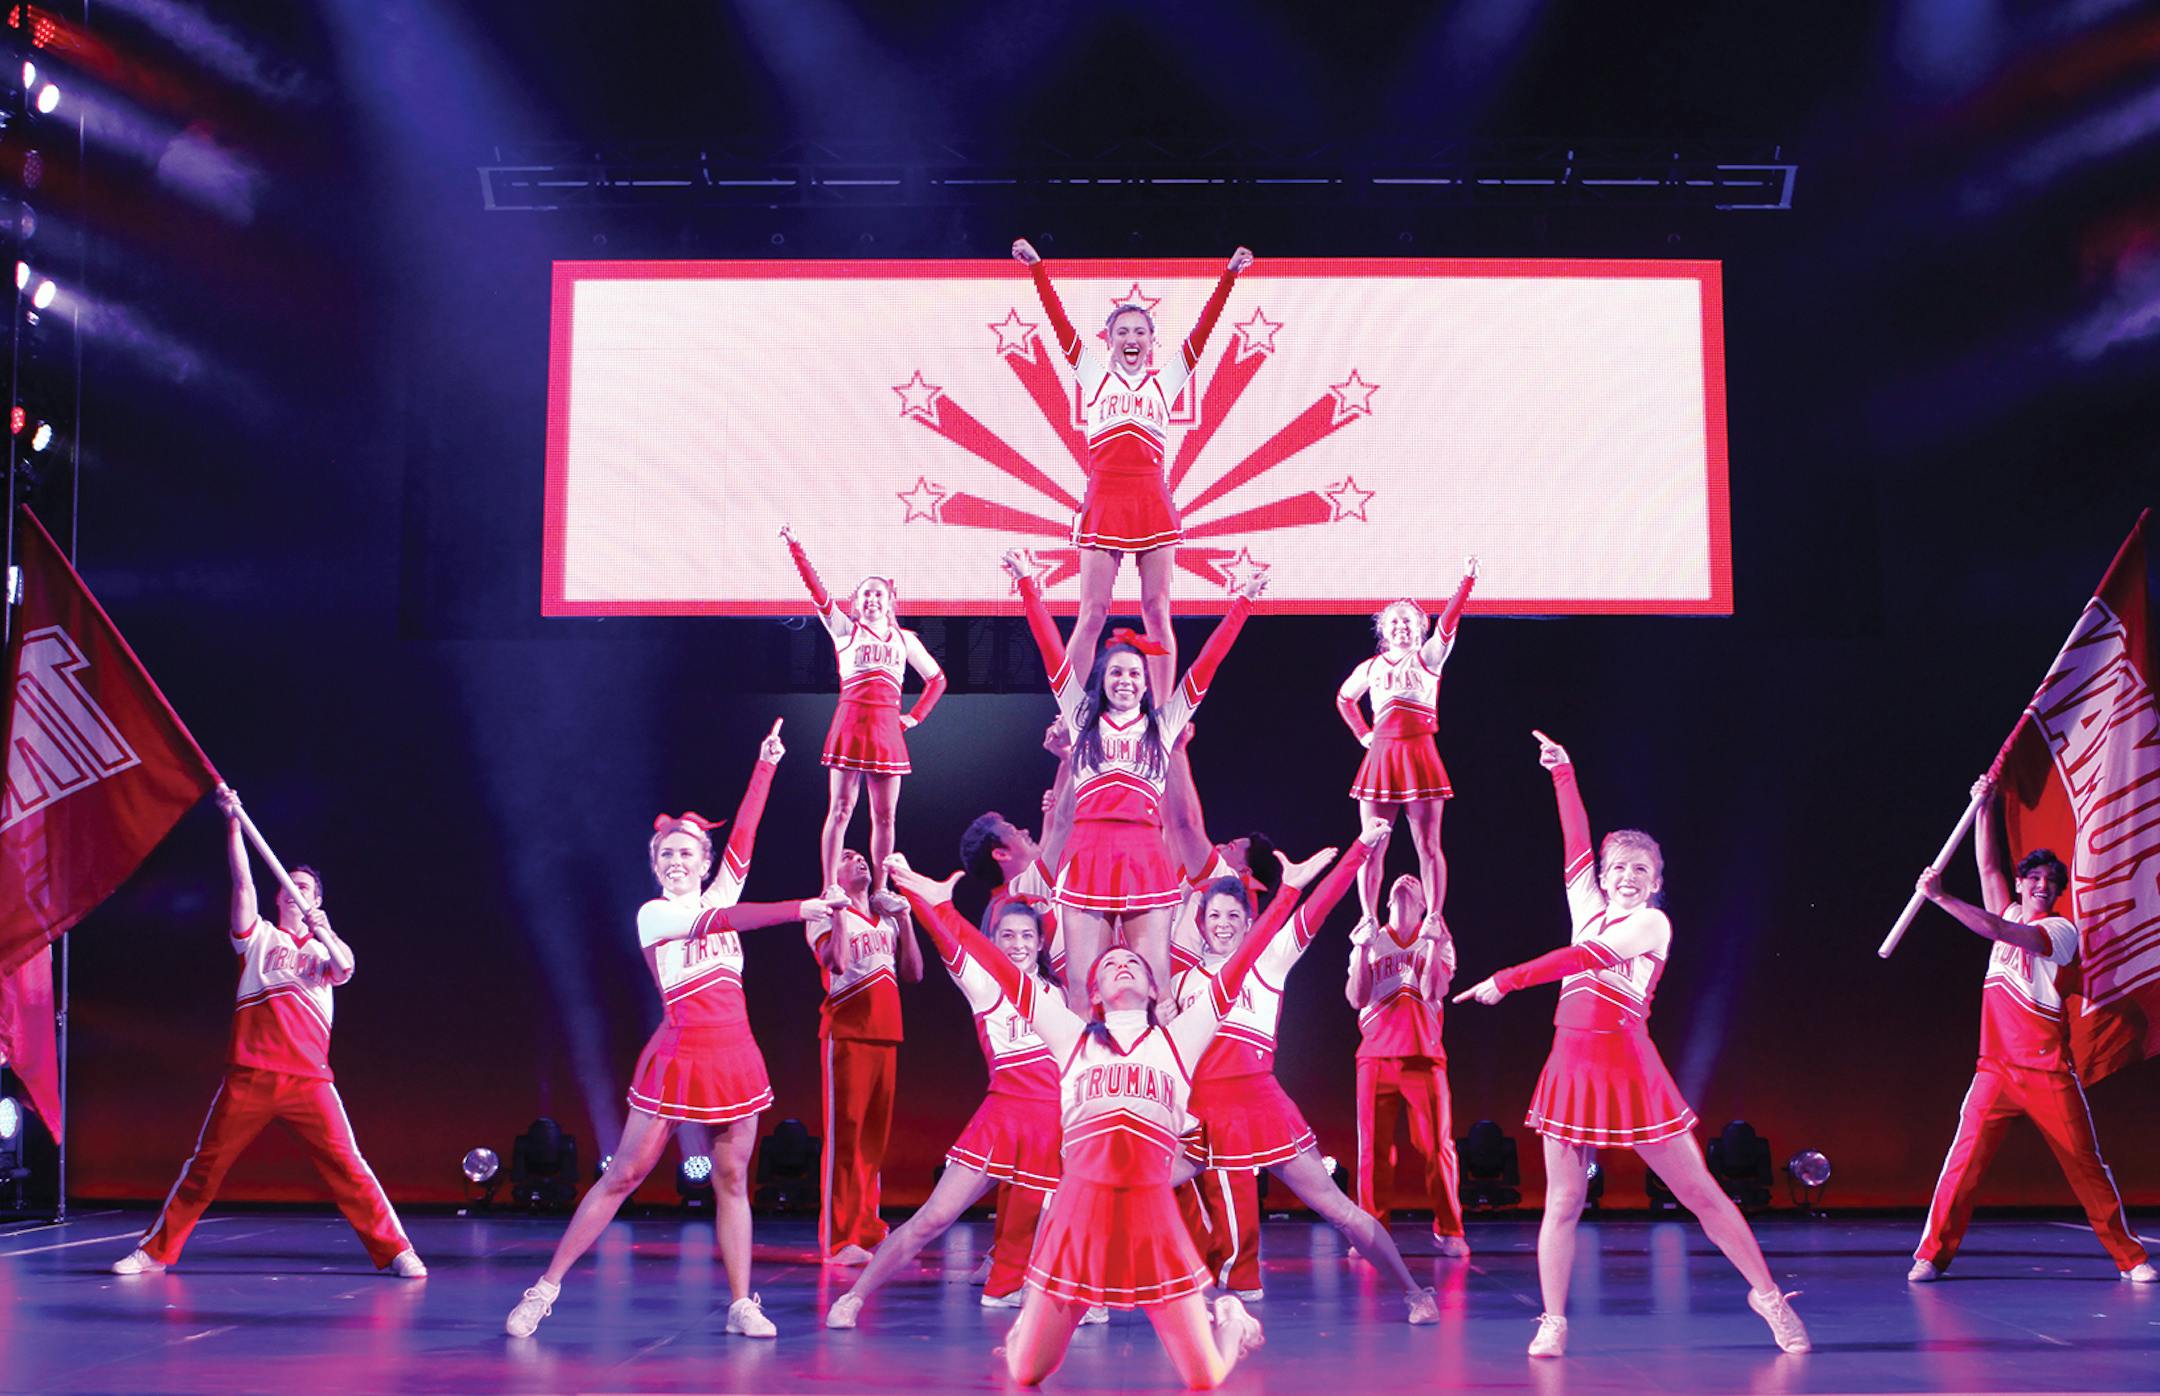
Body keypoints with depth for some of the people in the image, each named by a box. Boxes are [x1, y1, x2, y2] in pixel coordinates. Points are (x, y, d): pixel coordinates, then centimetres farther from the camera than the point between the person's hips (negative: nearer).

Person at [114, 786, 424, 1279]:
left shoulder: (324, 948, 18)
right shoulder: (257, 936, 15)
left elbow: (344, 970, -5)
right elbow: (243, 881, 3)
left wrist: (325, 933, -23)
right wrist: (233, 822, -7)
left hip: (308, 1077, 0)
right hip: (249, 1074, 0)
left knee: (346, 1166, -6)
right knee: (204, 1165, 4)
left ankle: (396, 1252, -4)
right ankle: (154, 1252, 15)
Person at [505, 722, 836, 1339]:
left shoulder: (721, 894, 13)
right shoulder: (651, 914, -2)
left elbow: (743, 836, 4)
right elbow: (715, 921, -16)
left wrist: (766, 765, -1)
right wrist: (798, 909, -24)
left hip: (734, 1056, 4)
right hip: (678, 1055, -4)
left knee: (732, 1180, 4)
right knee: (624, 1175, -3)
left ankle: (741, 1304, 7)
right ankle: (547, 1286, 4)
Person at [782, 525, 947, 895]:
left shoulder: (904, 639, 17)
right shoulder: (845, 629, 9)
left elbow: (937, 678, 25)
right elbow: (817, 591, -3)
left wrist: (915, 716, 13)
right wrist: (794, 545, -12)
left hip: (887, 728, 3)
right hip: (850, 721, -3)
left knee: (884, 815, 4)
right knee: (840, 809, -6)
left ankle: (879, 890, 10)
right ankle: (830, 889, -5)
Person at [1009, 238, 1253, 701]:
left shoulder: (1165, 380, 14)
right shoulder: (1094, 375, 13)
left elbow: (1203, 329, 8)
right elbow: (1060, 323, 7)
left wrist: (1229, 276, 2)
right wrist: (1037, 269, 1)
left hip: (1153, 502, 1)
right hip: (1104, 501, -1)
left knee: (1157, 614, 1)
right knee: (1092, 614, -3)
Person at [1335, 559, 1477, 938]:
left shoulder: (1428, 658, 5)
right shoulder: (1370, 668, 13)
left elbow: (1448, 623, -11)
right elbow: (1344, 698, 30)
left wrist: (1466, 582, -22)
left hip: (1420, 755, -3)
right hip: (1380, 757, 3)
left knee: (1427, 844, -3)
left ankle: (1434, 917, -1)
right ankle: (1369, 918, 6)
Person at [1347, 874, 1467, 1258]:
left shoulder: (1437, 943, 10)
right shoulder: (1371, 942, 12)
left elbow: (1433, 991, -7)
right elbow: (1357, 998, 0)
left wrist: (1433, 944, -12)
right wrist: (1362, 950, -10)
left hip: (1424, 1056, -1)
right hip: (1376, 1055, 1)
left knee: (1437, 1145, -4)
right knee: (1373, 1147, -1)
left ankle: (1449, 1230, 4)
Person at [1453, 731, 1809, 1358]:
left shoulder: (1652, 923, -4)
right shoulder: (1589, 906, 12)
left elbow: (1584, 959, -14)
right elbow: (1578, 841, 18)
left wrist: (1507, 980, -17)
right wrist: (1563, 774, 21)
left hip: (1628, 1066, -4)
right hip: (1573, 1065, 5)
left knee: (1699, 1192, 0)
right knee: (1563, 1201, 0)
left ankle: (1768, 1295, 11)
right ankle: (1552, 1323, 5)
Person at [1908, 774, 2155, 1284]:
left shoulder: (2060, 929, -2)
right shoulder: (2009, 915, 16)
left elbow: (1998, 930, -15)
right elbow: (1989, 866, 14)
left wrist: (1942, 898, -20)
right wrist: (1986, 805, 9)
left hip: (2048, 1071, -4)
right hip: (1995, 1068, 4)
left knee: (2086, 1166, 0)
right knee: (1963, 1162, -7)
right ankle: (1932, 1254, -5)